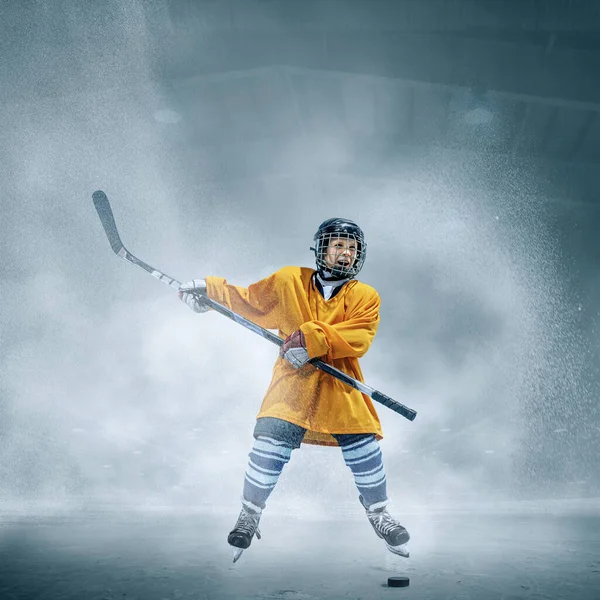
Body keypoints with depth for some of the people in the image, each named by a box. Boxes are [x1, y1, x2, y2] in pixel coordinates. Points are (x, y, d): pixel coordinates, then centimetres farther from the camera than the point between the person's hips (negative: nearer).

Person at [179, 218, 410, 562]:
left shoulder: (366, 297, 5)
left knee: (365, 452, -2)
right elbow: (251, 301, 15)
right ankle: (250, 516, 16)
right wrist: (209, 290, 6)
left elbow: (359, 338, -11)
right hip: (292, 383, 0)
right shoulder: (290, 281, 7)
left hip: (342, 391, 1)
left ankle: (379, 514, 28)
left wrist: (314, 339, -23)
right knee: (269, 448, -10)